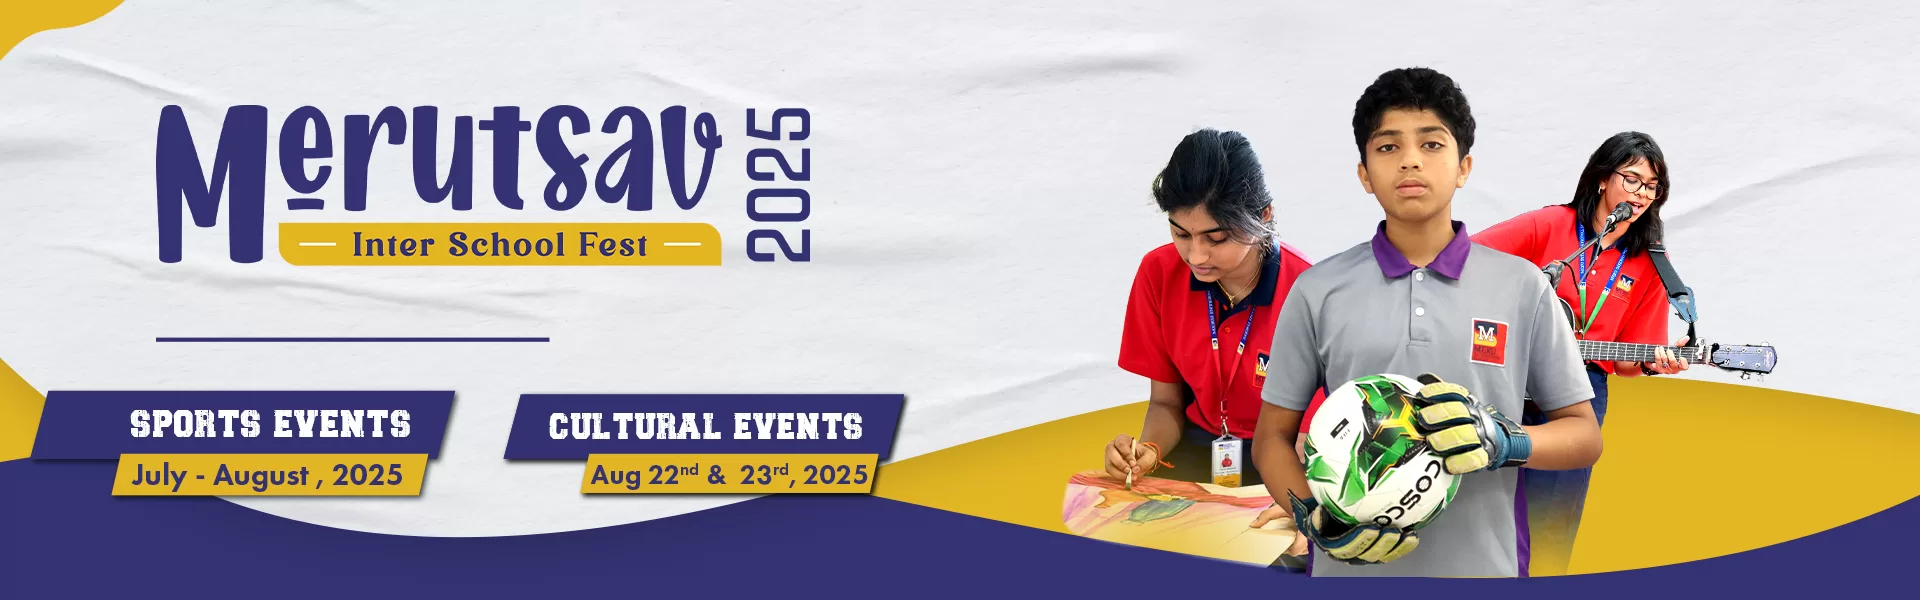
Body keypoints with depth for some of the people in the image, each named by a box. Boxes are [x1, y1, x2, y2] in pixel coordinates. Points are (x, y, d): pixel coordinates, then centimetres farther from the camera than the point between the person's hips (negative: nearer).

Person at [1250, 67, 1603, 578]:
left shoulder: (1523, 289, 0)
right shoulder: (1317, 291, 0)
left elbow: (1584, 435, 4)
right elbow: (1273, 436, 5)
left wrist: (1502, 442, -15)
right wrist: (1311, 516, -13)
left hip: (1479, 566, 0)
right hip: (1352, 569, 0)